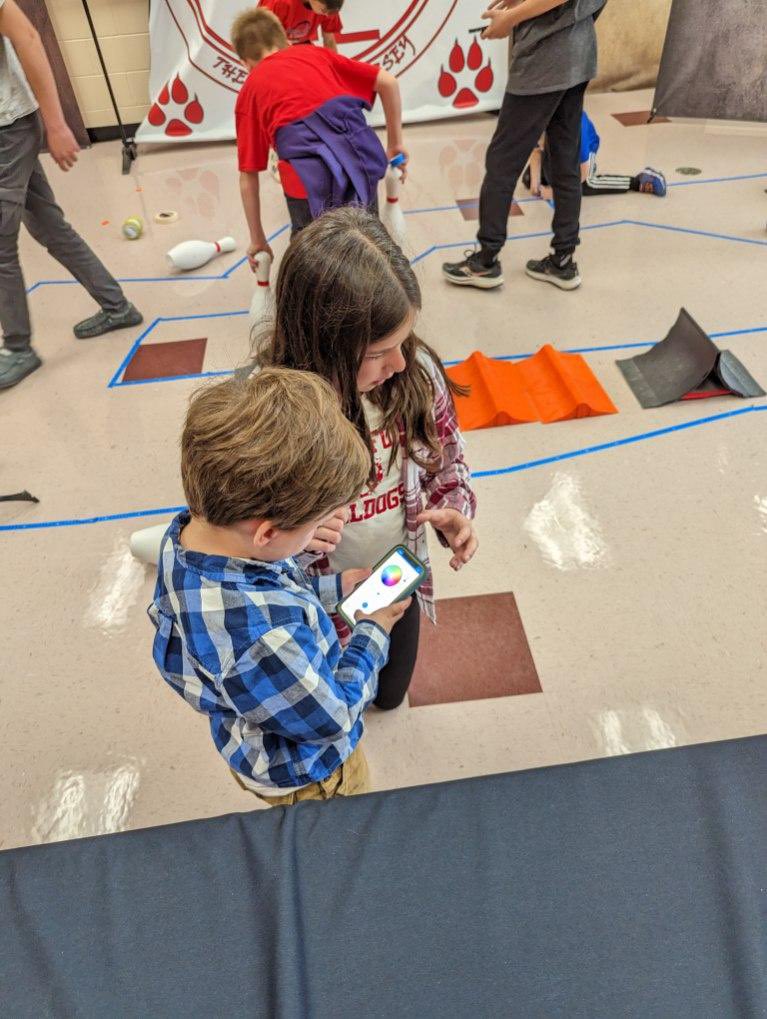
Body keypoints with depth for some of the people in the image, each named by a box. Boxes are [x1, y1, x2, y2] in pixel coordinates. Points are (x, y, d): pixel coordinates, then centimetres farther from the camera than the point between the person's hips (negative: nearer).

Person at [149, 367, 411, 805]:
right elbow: (333, 717, -30)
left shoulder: (188, 530, -24)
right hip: (306, 776, -7)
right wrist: (373, 635, -16)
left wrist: (331, 588, -4)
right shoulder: (264, 640, -51)